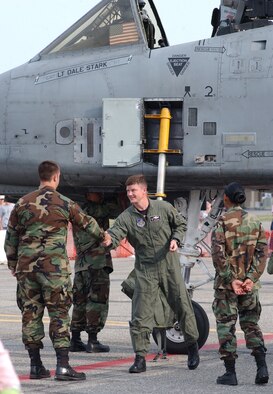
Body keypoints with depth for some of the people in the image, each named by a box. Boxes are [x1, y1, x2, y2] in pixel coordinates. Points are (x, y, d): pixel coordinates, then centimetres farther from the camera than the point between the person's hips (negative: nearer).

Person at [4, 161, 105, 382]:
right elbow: (87, 223, 16)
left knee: (31, 314, 9)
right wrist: (102, 236, 35)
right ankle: (63, 365, -6)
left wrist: (13, 265, 22)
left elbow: (10, 239, 10)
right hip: (54, 267, -3)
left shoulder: (23, 204, 7)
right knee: (59, 314, 0)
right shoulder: (64, 204, 0)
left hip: (26, 267, 3)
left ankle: (35, 366, 13)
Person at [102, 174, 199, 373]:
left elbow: (180, 224, 11)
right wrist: (109, 240, -42)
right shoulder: (126, 217, -5)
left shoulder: (164, 208, -4)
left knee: (183, 306, 7)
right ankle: (140, 358, 2)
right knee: (141, 316, -5)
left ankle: (193, 344, 29)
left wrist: (175, 239, -7)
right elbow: (116, 233, -20)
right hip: (145, 269, 0)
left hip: (170, 266, 0)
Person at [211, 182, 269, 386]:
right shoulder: (255, 222, 6)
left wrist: (231, 280, -12)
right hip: (250, 284, 4)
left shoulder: (222, 222, -8)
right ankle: (262, 367, 0)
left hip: (226, 284, -4)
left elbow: (218, 255, -15)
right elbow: (262, 253, 0)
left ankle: (230, 373, 3)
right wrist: (251, 278, -6)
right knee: (251, 324, 13)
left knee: (226, 325, 4)